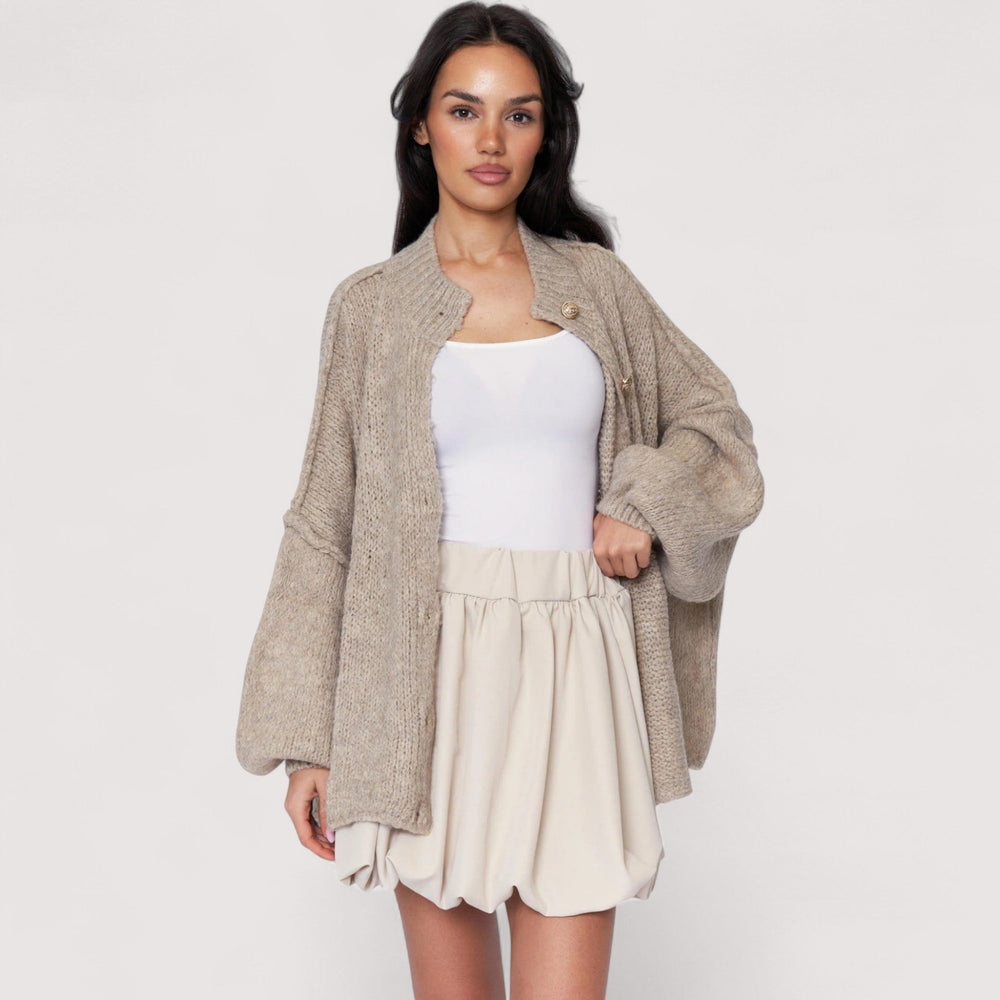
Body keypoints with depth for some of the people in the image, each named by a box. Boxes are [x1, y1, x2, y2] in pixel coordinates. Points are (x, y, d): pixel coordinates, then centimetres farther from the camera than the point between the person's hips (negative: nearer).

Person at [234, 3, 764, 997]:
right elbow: (325, 523, 5)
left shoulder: (597, 282, 9)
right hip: (436, 668, -1)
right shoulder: (373, 305, 5)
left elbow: (717, 421, 17)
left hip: (576, 667, 1)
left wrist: (648, 502, -5)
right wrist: (306, 741, 1)